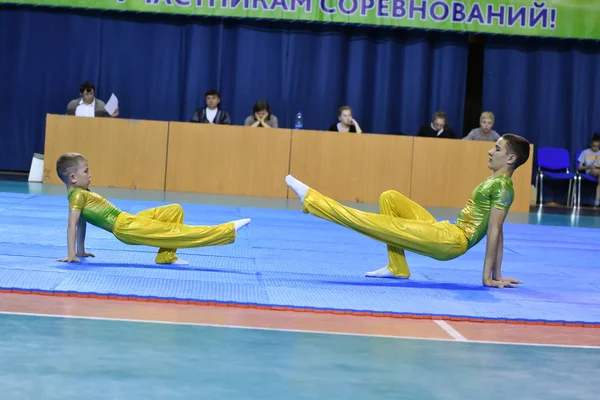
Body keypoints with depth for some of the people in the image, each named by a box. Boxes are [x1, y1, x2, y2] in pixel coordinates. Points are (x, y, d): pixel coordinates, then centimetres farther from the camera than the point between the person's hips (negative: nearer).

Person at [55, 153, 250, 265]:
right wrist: (71, 255, -25)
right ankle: (229, 231, -12)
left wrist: (81, 251, 24)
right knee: (178, 232, -11)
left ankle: (166, 256, 6)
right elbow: (72, 225, -19)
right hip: (127, 229, -10)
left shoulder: (81, 193, 17)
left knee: (175, 210, 8)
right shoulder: (77, 195, -11)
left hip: (131, 220, 10)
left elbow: (82, 223, 21)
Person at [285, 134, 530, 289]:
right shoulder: (494, 183, 18)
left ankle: (310, 198, -2)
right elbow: (496, 231, 19)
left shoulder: (501, 186, -12)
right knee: (389, 198, 14)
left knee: (372, 222, -10)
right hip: (444, 232, 9)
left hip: (450, 242, -9)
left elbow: (495, 231, -15)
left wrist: (488, 277, -17)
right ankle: (397, 268, 8)